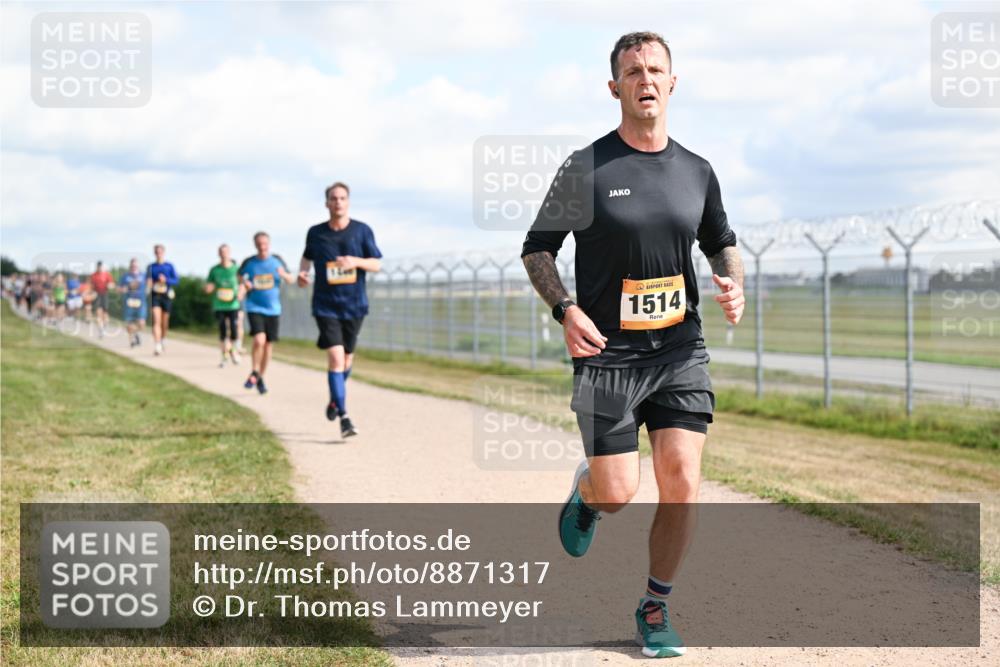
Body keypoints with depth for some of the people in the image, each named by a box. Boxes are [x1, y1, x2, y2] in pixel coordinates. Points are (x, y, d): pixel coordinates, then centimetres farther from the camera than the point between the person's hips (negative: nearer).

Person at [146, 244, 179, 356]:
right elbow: (147, 281, 9)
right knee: (156, 320, -15)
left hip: (167, 296, 1)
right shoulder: (151, 267, 6)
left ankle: (163, 340, 36)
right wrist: (148, 284, -14)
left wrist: (166, 280, -18)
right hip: (155, 296, -1)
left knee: (164, 322, 10)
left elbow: (176, 280, -2)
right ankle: (157, 346, -23)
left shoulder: (169, 266, 4)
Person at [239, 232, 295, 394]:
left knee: (268, 344, 7)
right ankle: (254, 373, -1)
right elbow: (240, 279, 15)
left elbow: (291, 280, 7)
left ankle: (260, 378, 25)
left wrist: (284, 274, -15)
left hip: (273, 309, 2)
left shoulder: (277, 260, 1)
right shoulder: (248, 262, -2)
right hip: (255, 308, -2)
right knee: (259, 340, -22)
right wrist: (245, 286, -7)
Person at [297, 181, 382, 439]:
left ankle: (335, 398, 44)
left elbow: (377, 264, -1)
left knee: (347, 358, 14)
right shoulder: (315, 233, -1)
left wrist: (356, 262, -20)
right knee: (335, 356, -16)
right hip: (326, 305, -2)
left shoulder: (362, 231, -3)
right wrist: (302, 272, -3)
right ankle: (344, 418, -16)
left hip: (354, 304, 2)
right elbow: (307, 256, 18)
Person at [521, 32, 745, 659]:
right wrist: (567, 310, -13)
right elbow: (537, 248, 3)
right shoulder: (586, 168, -3)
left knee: (682, 482, -7)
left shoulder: (697, 171, 8)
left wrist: (734, 283, 1)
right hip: (607, 354, -3)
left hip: (680, 350, 3)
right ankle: (585, 490, 35)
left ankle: (655, 608, 12)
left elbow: (722, 242, 23)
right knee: (618, 494, -4)